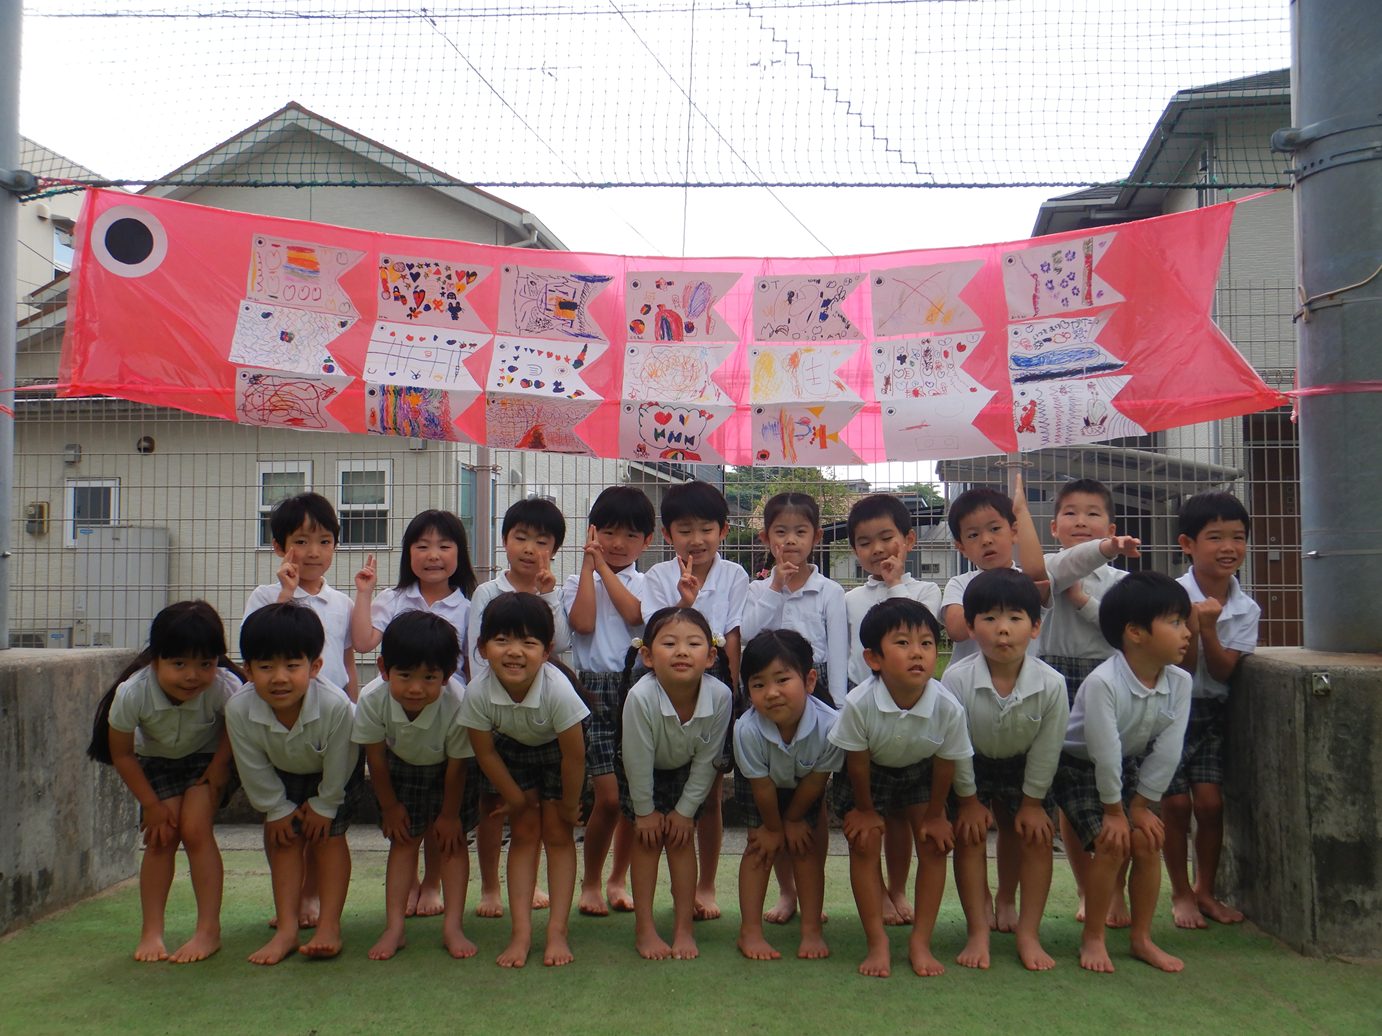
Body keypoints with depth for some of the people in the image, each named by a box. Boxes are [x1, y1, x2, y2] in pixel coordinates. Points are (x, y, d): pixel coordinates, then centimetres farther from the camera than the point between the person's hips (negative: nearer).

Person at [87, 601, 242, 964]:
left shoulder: (225, 687, -36)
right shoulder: (132, 693, -33)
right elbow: (121, 754, -17)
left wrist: (220, 765, -15)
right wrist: (152, 804, -13)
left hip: (206, 757, -1)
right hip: (155, 760, 1)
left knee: (194, 829, -14)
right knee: (160, 836, -8)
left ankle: (209, 930, -6)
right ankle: (151, 932, 4)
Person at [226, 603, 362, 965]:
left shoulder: (335, 705, -44)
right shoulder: (239, 710, -36)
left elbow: (338, 764, -25)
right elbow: (255, 770, -18)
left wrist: (324, 805, -13)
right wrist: (277, 808, -10)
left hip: (335, 774, -3)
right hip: (283, 774, 3)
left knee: (327, 835, -7)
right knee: (283, 836, -4)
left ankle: (329, 926, -2)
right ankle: (287, 928, -1)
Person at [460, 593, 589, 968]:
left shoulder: (558, 690, -39)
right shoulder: (477, 693, -32)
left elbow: (574, 756, -26)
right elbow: (485, 752, -15)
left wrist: (568, 806, -13)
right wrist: (515, 797, -6)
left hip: (556, 750, -2)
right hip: (512, 750, 2)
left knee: (558, 834, -3)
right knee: (523, 833, 0)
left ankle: (557, 931, 2)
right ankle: (521, 932, 2)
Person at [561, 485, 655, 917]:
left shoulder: (645, 584, 12)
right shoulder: (577, 582, 9)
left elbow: (635, 614, -11)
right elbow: (583, 622, -11)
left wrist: (605, 568, -6)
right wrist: (589, 563, -5)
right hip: (594, 690, -2)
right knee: (608, 797, -9)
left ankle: (618, 880, 23)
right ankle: (590, 883, 11)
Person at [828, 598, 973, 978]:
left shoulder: (948, 707, -33)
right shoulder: (859, 703, -38)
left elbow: (945, 764, -15)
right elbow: (857, 762, -21)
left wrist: (934, 815, -4)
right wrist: (865, 810, -8)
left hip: (920, 772, 2)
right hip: (869, 773, -1)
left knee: (934, 845, -5)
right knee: (864, 845, -9)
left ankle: (920, 942, 6)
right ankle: (877, 944, 1)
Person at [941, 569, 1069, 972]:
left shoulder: (1051, 684, -28)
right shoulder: (956, 678, -31)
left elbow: (1047, 749, -14)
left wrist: (1032, 800, -6)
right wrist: (968, 798, -11)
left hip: (1022, 767, 1)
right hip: (971, 766, -1)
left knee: (1036, 838, -3)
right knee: (968, 836, -7)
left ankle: (1029, 934, 7)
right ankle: (978, 933, 1)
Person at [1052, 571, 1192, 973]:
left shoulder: (1179, 683, -15)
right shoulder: (1103, 682, -34)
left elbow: (1166, 751, -11)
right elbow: (1104, 750, -28)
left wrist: (1142, 805, -10)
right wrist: (1114, 810, -19)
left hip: (1129, 767, 6)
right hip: (1079, 765, -6)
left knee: (1148, 843, -4)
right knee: (1111, 846, -16)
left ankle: (1141, 938, 12)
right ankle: (1092, 939, 1)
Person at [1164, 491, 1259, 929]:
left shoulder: (1246, 609, -3)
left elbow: (1222, 672, -10)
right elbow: (1182, 668, -15)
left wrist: (1208, 627, -25)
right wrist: (1191, 621, -30)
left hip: (1212, 712, 3)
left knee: (1209, 801, -4)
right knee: (1176, 802, -6)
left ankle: (1205, 890, 16)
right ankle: (1180, 893, 12)